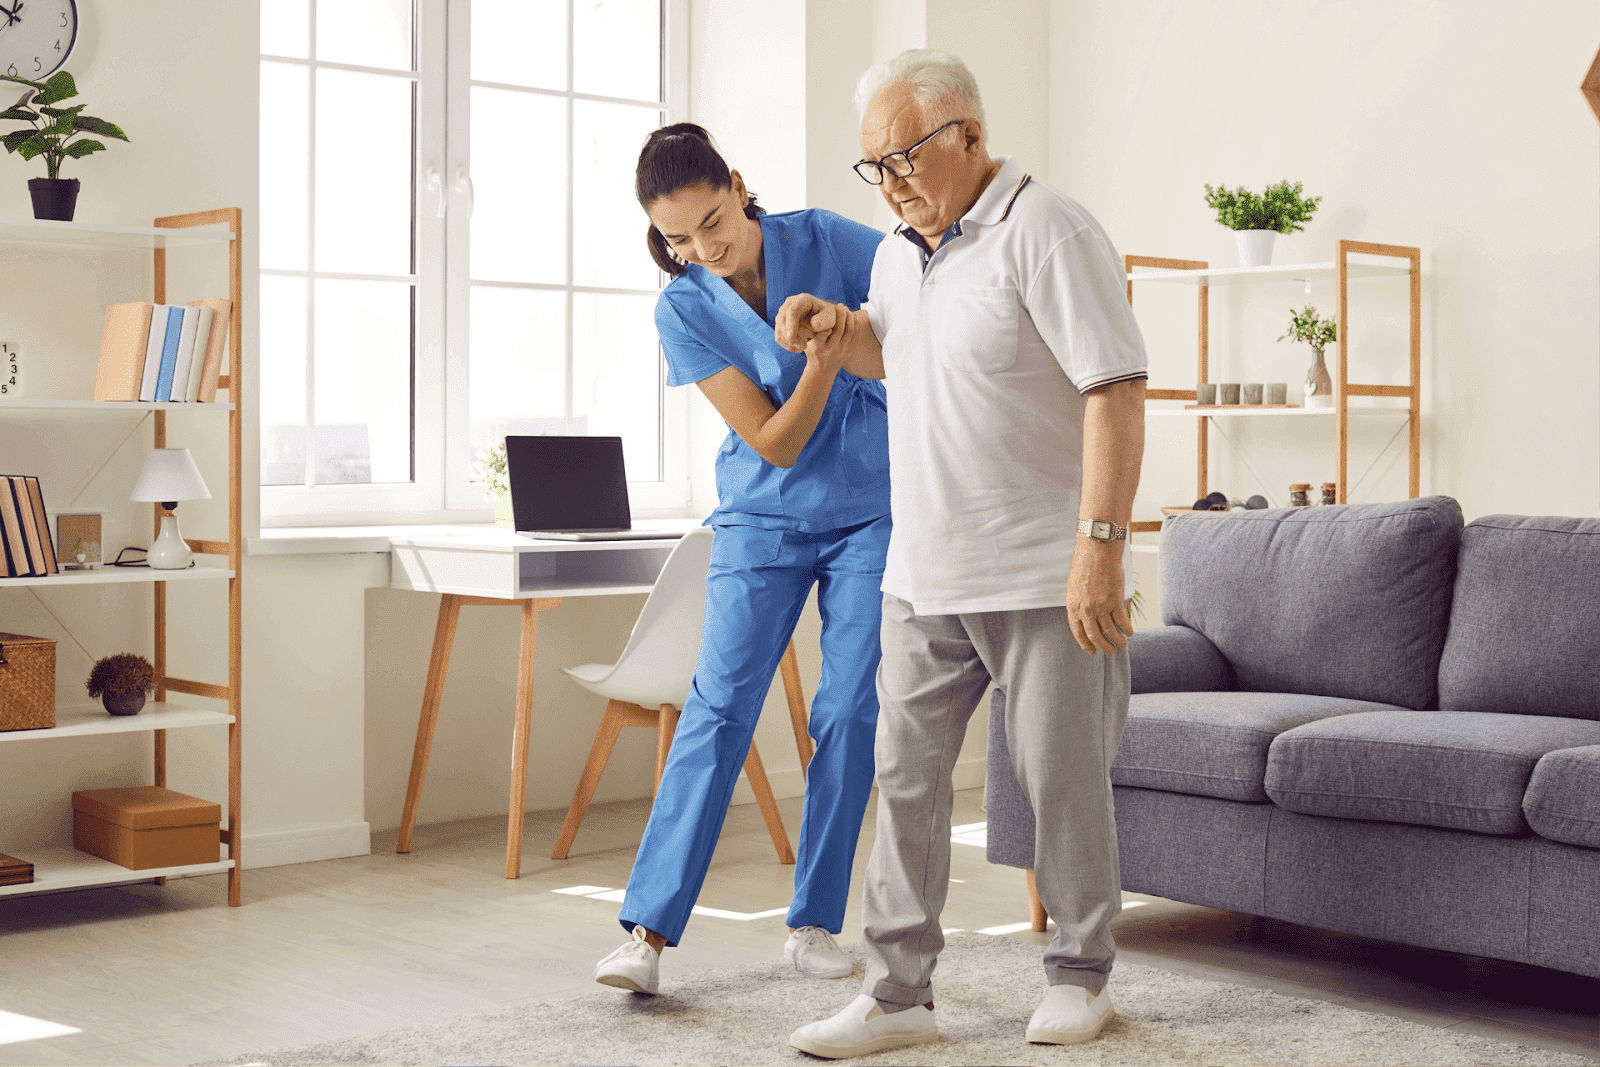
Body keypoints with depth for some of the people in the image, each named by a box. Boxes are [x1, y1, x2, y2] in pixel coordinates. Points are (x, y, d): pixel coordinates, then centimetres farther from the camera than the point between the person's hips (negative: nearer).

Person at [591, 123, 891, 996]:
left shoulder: (829, 242, -10)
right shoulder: (683, 310, -10)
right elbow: (773, 443, -14)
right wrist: (819, 368, -31)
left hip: (872, 513, 0)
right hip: (763, 521, 0)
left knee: (849, 712, -2)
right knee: (720, 706, -10)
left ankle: (815, 924, 9)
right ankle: (648, 931, -11)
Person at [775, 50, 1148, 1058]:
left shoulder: (1044, 231, -12)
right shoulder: (897, 254, 13)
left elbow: (1117, 390, -19)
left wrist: (1101, 544, -25)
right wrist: (833, 324, 12)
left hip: (1043, 574, -7)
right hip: (925, 576, 7)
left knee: (1063, 779, 4)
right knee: (906, 774, 5)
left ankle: (1081, 974, 23)